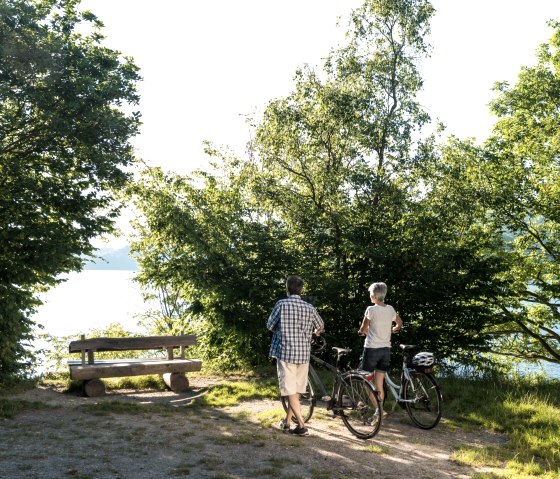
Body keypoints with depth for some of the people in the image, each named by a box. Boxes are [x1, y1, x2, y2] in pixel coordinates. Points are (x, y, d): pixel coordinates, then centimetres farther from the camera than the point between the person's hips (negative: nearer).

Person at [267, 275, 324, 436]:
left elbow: (270, 325, 3)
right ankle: (287, 421, 27)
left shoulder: (281, 304, -8)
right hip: (304, 354, 4)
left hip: (285, 352, -4)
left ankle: (302, 426, -4)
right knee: (296, 389, 17)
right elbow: (321, 327, 19)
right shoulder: (309, 308, 3)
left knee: (290, 391, 1)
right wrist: (315, 332, 43)